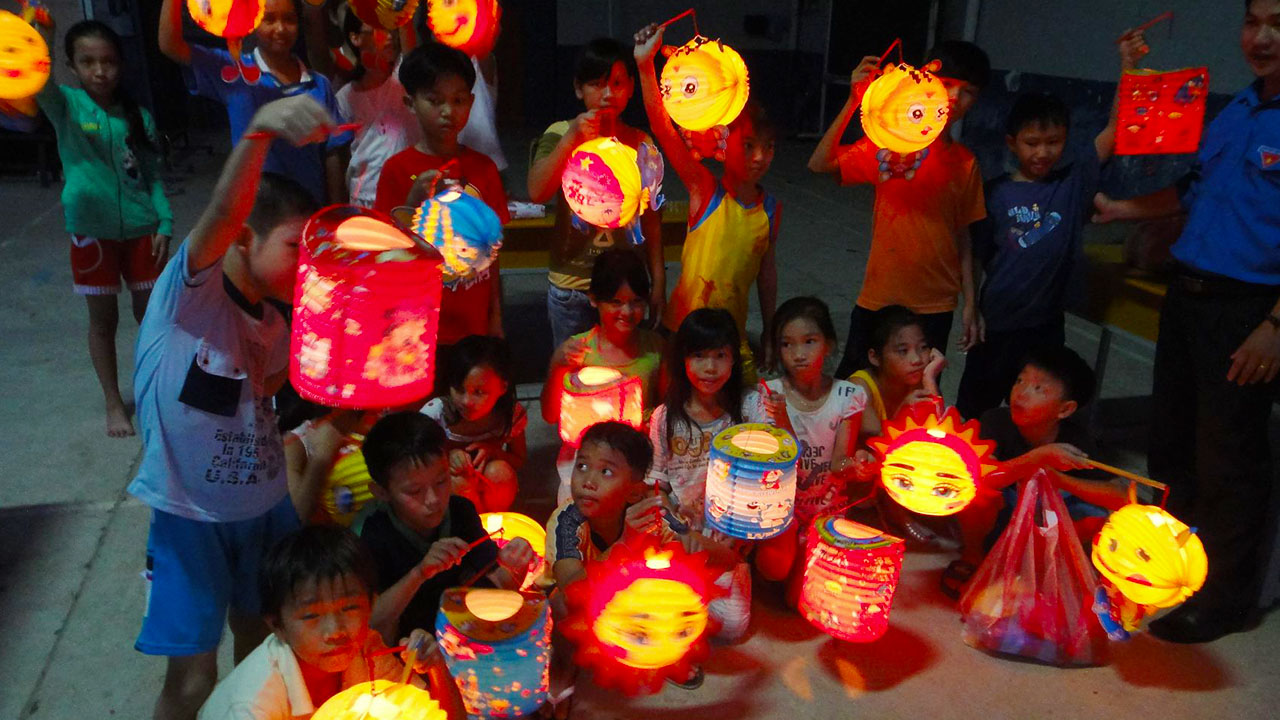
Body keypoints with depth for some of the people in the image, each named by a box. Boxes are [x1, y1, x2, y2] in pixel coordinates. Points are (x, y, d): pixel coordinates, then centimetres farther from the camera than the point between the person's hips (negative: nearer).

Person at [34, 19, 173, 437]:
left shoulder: (138, 117, 1)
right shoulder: (64, 106, -5)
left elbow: (152, 176, 6)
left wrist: (164, 223, -4)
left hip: (140, 228, 2)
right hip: (91, 230, -1)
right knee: (103, 319, 9)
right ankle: (113, 404, 22)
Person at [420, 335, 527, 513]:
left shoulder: (511, 414, -20)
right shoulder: (436, 412, -24)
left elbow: (519, 460, -3)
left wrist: (494, 451, -25)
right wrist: (447, 454, -32)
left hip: (490, 489, 1)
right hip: (445, 485, -1)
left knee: (499, 471, -30)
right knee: (459, 481, -33)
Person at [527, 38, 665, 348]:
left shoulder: (641, 144, 3)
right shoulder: (560, 135, -5)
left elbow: (651, 219, 6)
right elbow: (536, 192, -21)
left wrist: (658, 283, 6)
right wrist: (572, 137, -27)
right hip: (571, 286, -2)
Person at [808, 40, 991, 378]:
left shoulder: (966, 163, 3)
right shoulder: (888, 142, -4)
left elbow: (962, 236, 7)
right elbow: (819, 164, -16)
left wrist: (970, 304, 6)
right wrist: (854, 101, -22)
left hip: (935, 306, 2)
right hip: (878, 299, -2)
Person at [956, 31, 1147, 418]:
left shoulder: (1074, 181, -2)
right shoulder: (996, 193, -6)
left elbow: (1116, 128, -9)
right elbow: (977, 255, -1)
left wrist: (1128, 67, -18)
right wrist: (970, 308, -2)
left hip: (1047, 322, 1)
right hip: (997, 321, -1)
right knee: (973, 404, 15)